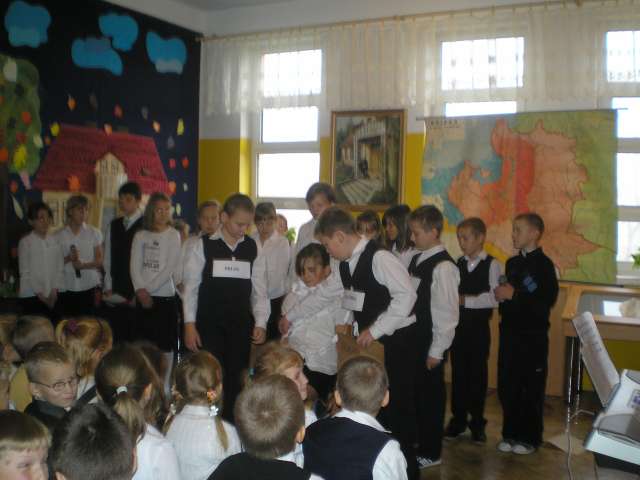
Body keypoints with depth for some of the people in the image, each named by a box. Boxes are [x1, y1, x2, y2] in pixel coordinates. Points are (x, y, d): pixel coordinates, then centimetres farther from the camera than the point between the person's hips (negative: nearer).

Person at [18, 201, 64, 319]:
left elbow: (60, 268, 6)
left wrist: (54, 291, -4)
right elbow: (25, 272, -5)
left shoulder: (55, 240, 6)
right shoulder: (25, 242, -4)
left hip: (53, 296, 3)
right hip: (31, 296, -3)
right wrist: (41, 295, -7)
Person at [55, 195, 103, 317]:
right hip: (67, 287, 0)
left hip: (88, 286, 0)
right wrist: (68, 258, -13)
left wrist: (84, 265, -14)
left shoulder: (94, 233, 3)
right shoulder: (59, 235, 3)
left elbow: (99, 260, 2)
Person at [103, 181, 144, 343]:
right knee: (115, 339, 6)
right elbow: (108, 259, 13)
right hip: (114, 296, 5)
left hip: (136, 295, -5)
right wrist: (108, 287, 4)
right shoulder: (113, 226, 14)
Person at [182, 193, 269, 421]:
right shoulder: (205, 246, -3)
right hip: (209, 323, -2)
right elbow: (191, 286, -1)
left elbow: (260, 289, 5)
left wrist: (260, 322, -5)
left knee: (236, 378, 7)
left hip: (240, 324, 2)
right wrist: (190, 324, -5)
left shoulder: (253, 249, 4)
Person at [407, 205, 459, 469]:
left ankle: (430, 452, 21)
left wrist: (436, 351, -15)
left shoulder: (443, 267, -18)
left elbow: (447, 313, -18)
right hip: (412, 337, 7)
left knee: (430, 393, 6)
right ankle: (413, 442, 34)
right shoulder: (416, 259, 6)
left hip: (430, 342, -7)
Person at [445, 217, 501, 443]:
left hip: (479, 325, -4)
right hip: (458, 324, 4)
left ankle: (477, 423, 18)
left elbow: (493, 299, -13)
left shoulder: (491, 265, -6)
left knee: (478, 373, 5)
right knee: (458, 372, 8)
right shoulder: (458, 264, 8)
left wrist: (464, 300, -15)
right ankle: (458, 420, 20)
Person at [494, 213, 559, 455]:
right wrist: (502, 296, 1)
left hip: (533, 335, -6)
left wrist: (514, 295, -19)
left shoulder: (544, 265, -10)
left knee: (532, 388, 4)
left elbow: (547, 301, -21)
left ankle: (530, 437, 17)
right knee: (507, 386, 8)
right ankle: (510, 433, 22)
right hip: (510, 332, 6)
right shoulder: (512, 263, 12)